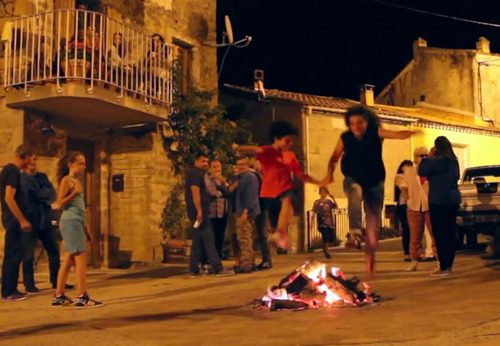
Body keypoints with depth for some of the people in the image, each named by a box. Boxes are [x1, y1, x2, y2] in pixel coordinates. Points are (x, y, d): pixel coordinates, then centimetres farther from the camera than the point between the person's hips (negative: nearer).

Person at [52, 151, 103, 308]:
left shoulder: (77, 181, 20)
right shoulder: (66, 180, -5)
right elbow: (60, 203, -13)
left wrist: (86, 230, 22)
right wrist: (74, 193, -24)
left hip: (77, 222, 9)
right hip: (70, 221, -9)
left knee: (68, 260, 9)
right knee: (80, 258, -12)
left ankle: (59, 296, 13)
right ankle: (82, 298, -13)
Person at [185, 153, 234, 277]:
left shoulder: (198, 174, 23)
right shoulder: (195, 173, -9)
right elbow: (195, 192, -19)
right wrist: (199, 211, -25)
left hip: (200, 212, 10)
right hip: (199, 211, -10)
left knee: (197, 241, 10)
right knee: (209, 239, -12)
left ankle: (194, 270, 11)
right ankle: (218, 269, -14)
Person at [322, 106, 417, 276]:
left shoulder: (376, 132, -8)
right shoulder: (345, 138, -3)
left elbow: (398, 134, -21)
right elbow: (335, 158, 8)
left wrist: (412, 132, -41)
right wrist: (329, 174, -8)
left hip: (374, 182, 1)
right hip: (353, 180, 0)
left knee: (373, 222, 2)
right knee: (355, 193, -38)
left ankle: (370, 258, 17)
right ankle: (355, 234, -50)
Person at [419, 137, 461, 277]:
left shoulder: (439, 159, -15)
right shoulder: (453, 160, 12)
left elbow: (422, 171, -11)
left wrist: (429, 156, -3)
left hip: (440, 201, -9)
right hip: (452, 199, 9)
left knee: (440, 234, -6)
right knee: (449, 233, 11)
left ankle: (444, 268, -7)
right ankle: (448, 265, 16)